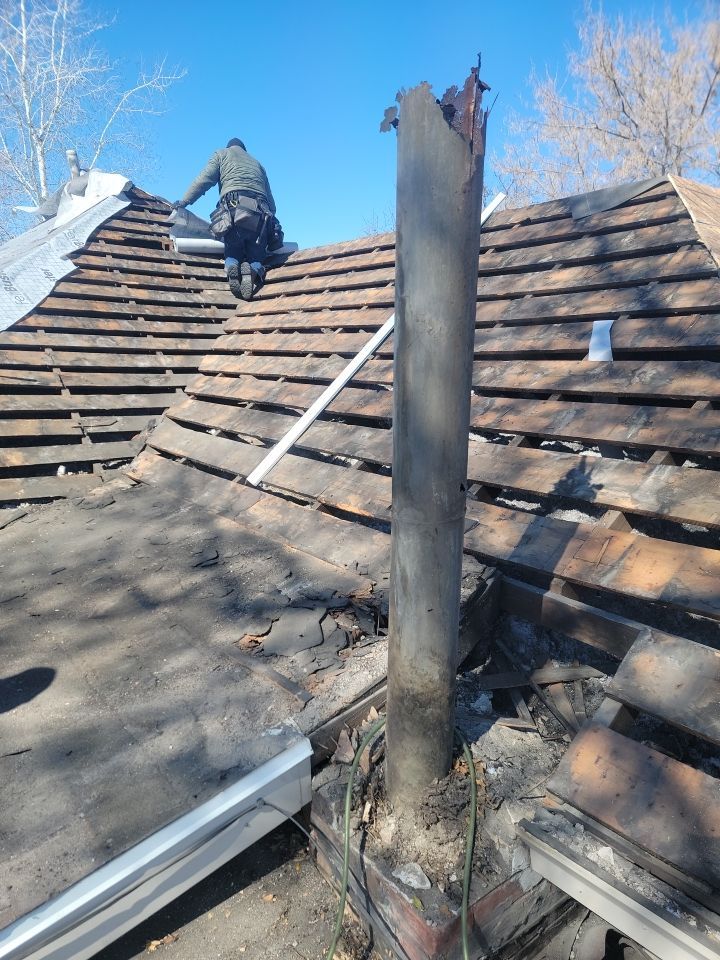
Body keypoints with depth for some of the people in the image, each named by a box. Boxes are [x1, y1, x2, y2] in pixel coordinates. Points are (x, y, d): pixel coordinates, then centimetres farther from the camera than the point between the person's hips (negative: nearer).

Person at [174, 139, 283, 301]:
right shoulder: (257, 164, 35)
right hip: (262, 213, 2)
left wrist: (185, 201, 13)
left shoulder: (222, 154, 26)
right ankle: (253, 270, -26)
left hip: (234, 205, -2)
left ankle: (232, 267, -24)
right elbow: (271, 203, 28)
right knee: (256, 256, 10)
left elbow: (204, 179, 10)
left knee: (232, 253, 12)